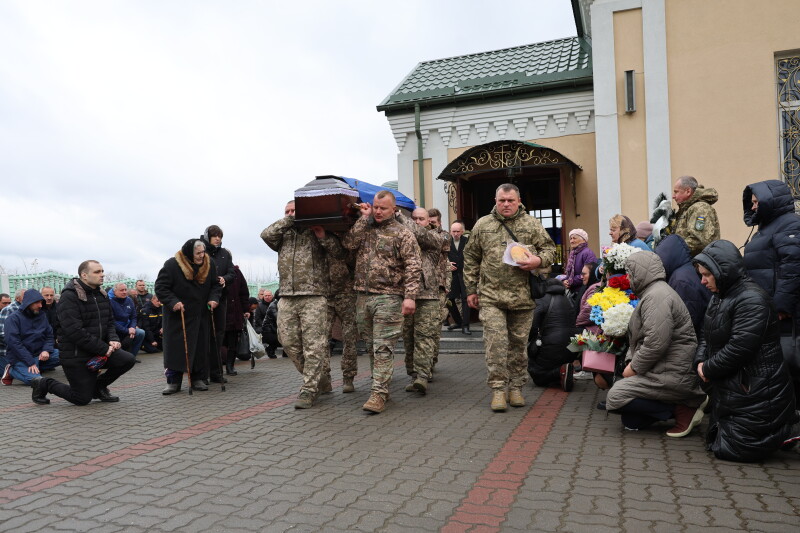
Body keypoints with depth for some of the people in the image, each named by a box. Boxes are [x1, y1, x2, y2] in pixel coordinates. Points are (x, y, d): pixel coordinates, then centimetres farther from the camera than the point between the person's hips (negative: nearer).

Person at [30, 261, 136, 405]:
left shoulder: (102, 295, 9)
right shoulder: (69, 297, -17)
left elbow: (109, 321, 14)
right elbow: (74, 331, -24)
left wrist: (113, 339, -8)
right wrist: (103, 348, -23)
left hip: (99, 351, 7)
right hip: (75, 355, -7)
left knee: (128, 360, -15)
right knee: (83, 399, -2)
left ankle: (99, 386, 12)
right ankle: (44, 384, 22)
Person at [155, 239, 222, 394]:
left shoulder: (209, 264, -1)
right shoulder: (172, 265, -14)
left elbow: (216, 284, 10)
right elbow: (160, 287, -11)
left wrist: (213, 298, -8)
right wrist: (172, 302, -24)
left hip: (201, 316, 4)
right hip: (176, 315, -3)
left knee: (200, 347, 3)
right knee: (175, 347, -3)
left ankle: (197, 379, 15)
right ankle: (173, 381, 5)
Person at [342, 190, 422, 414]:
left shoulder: (402, 233, -1)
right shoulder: (363, 228, 15)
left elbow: (413, 267, -6)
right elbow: (348, 243, -4)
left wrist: (410, 296, -15)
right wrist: (363, 218, -1)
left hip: (388, 297, -5)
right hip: (362, 296, 5)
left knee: (383, 347, -7)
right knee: (371, 345, 12)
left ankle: (379, 393, -6)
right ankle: (381, 385, 24)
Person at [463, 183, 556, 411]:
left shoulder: (532, 224, 6)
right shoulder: (482, 225, 8)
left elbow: (549, 248, 10)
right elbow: (471, 258, 11)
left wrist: (538, 260, -13)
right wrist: (471, 289, 9)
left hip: (523, 296, 1)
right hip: (491, 296, 0)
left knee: (519, 344, 9)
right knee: (496, 343, -6)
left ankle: (516, 388, 22)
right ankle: (498, 389, 3)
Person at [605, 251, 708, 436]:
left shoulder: (657, 296, -19)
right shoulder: (651, 293, 17)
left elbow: (656, 343, -28)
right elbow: (638, 337, 19)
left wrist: (634, 367, -15)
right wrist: (630, 361, 4)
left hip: (673, 375, -11)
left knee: (616, 396, -17)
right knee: (631, 422, 12)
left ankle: (681, 409, -7)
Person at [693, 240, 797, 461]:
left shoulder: (752, 300, -20)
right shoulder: (720, 297, 11)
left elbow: (739, 348, -27)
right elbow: (707, 337, 13)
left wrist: (708, 369, -14)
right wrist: (701, 361, -7)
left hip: (756, 392, -10)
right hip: (729, 389, 10)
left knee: (727, 450, -7)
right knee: (715, 442, 16)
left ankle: (785, 434, 9)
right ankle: (778, 427, 23)